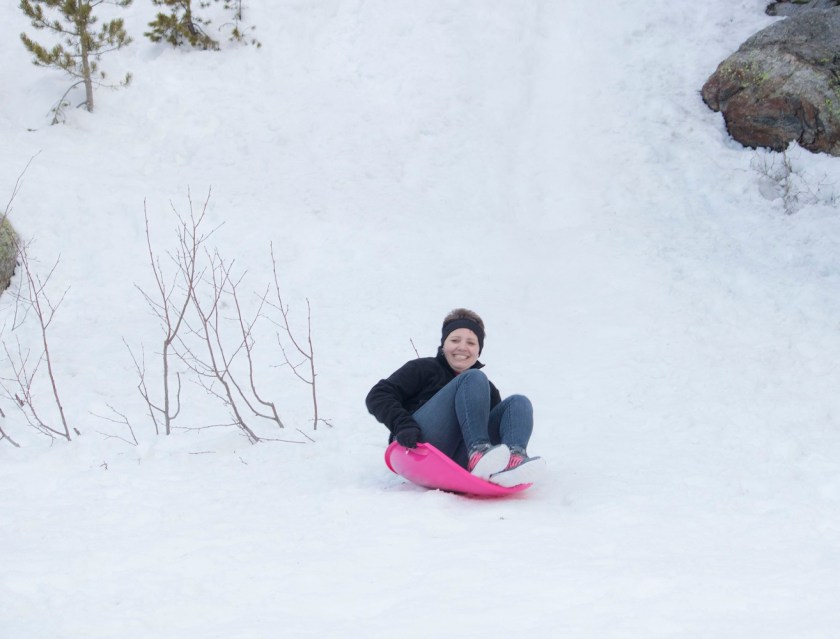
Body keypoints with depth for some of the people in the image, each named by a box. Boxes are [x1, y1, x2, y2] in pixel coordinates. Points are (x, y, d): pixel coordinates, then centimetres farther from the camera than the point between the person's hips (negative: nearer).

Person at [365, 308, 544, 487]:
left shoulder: (487, 390, 30)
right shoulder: (424, 369, 17)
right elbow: (378, 396, 5)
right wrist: (403, 425, -13)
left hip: (458, 463, 4)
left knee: (518, 403, -7)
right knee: (474, 379, -14)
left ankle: (514, 458, -41)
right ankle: (479, 452, -41)